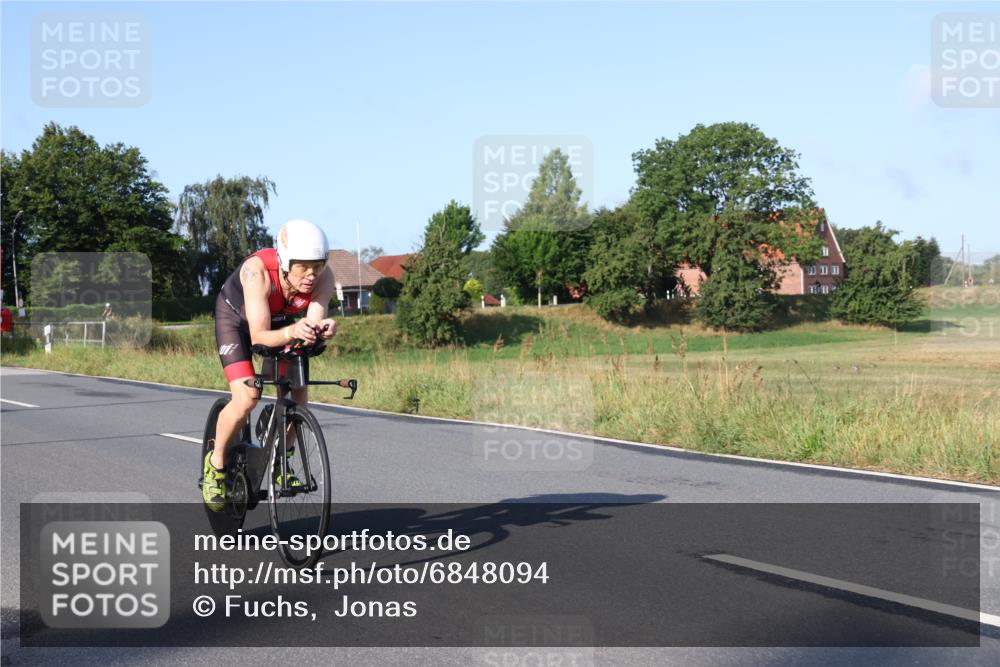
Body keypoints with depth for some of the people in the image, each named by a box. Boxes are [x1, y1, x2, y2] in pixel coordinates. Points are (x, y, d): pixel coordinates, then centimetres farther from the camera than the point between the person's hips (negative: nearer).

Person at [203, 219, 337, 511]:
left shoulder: (324, 277, -31)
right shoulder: (258, 271, -41)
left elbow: (312, 324, -34)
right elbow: (259, 336, -43)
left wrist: (321, 329, -57)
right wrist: (291, 332, -63)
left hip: (280, 320, 4)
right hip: (236, 317, -4)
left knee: (298, 397, -6)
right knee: (246, 399, -21)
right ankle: (216, 463, 4)